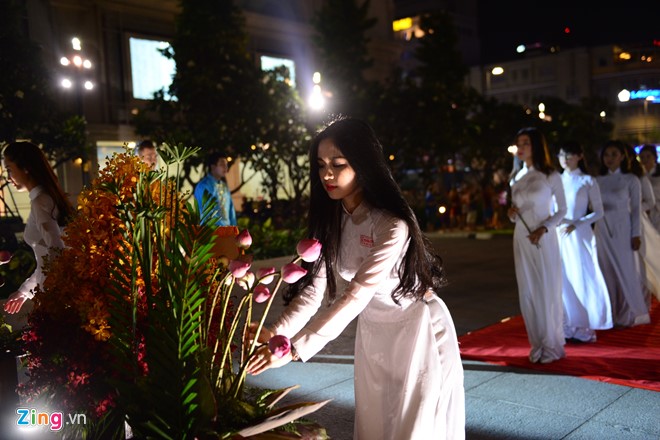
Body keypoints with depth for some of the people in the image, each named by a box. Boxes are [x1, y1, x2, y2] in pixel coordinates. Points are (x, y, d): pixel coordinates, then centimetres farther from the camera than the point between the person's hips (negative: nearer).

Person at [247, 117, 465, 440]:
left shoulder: (392, 226, -29)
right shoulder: (330, 220, -7)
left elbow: (355, 297, -34)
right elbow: (313, 288, -13)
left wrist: (295, 349, -38)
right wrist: (277, 333, -28)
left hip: (417, 329, -6)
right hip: (372, 331, 6)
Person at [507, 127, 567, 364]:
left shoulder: (551, 176, -2)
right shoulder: (516, 177, 11)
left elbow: (562, 210, -2)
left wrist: (544, 229, -16)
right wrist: (511, 214, -4)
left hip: (544, 239, -4)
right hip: (521, 239, 5)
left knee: (547, 290, -1)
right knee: (527, 292, 4)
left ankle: (552, 345, 11)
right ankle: (537, 345, 13)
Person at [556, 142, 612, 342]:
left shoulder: (588, 181, -1)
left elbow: (598, 212, -2)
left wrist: (575, 225, -14)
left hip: (579, 236, -4)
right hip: (558, 236, 4)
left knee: (582, 279, -1)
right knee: (563, 280, 4)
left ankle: (585, 328, 9)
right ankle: (568, 327, 12)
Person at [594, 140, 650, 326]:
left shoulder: (631, 180, -1)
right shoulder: (598, 180, 8)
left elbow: (636, 208, -2)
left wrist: (636, 235, -6)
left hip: (622, 230, -3)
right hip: (602, 230, 3)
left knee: (626, 270, 1)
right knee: (607, 272, 7)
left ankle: (629, 314, 14)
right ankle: (610, 312, 16)